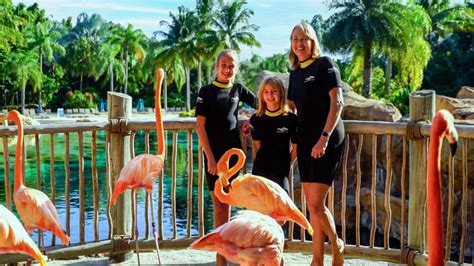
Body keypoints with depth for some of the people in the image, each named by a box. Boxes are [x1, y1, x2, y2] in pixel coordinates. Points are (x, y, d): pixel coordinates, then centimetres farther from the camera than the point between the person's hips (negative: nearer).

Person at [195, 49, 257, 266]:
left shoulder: (239, 89, 9)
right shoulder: (207, 91, -1)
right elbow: (200, 126, -6)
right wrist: (210, 157, -12)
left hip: (233, 151, 3)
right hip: (213, 154, -3)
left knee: (226, 203, 6)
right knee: (219, 205, 1)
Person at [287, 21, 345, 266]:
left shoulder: (324, 64, -6)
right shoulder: (295, 73, 14)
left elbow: (337, 103, -14)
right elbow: (291, 108, 24)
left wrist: (324, 137, -22)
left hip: (326, 141, -7)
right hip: (306, 141, 7)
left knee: (316, 205, -11)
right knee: (312, 206, 8)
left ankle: (337, 244, 15)